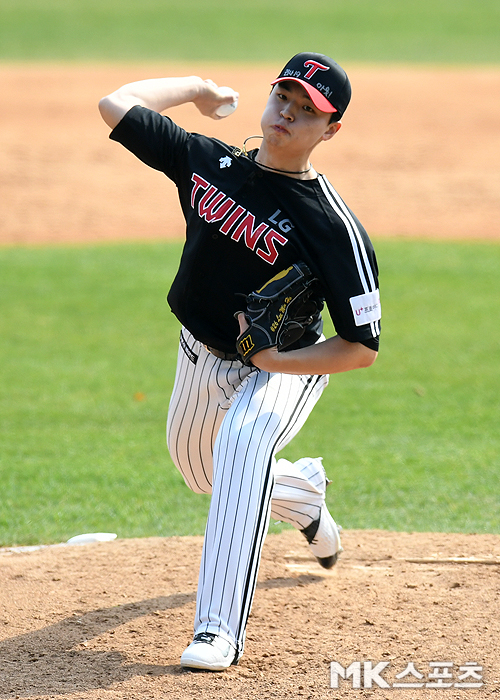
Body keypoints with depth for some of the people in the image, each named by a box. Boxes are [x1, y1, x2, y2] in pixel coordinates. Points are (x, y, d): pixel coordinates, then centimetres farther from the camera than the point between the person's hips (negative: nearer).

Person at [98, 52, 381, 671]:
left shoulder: (334, 227, -25)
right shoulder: (208, 162, -11)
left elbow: (362, 347, -23)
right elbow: (115, 105, -7)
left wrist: (272, 360, -30)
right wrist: (195, 87, 1)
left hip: (285, 370, -7)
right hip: (199, 359, 7)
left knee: (242, 440, -37)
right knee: (198, 467, 26)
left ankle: (219, 630, -41)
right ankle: (302, 492, 59)